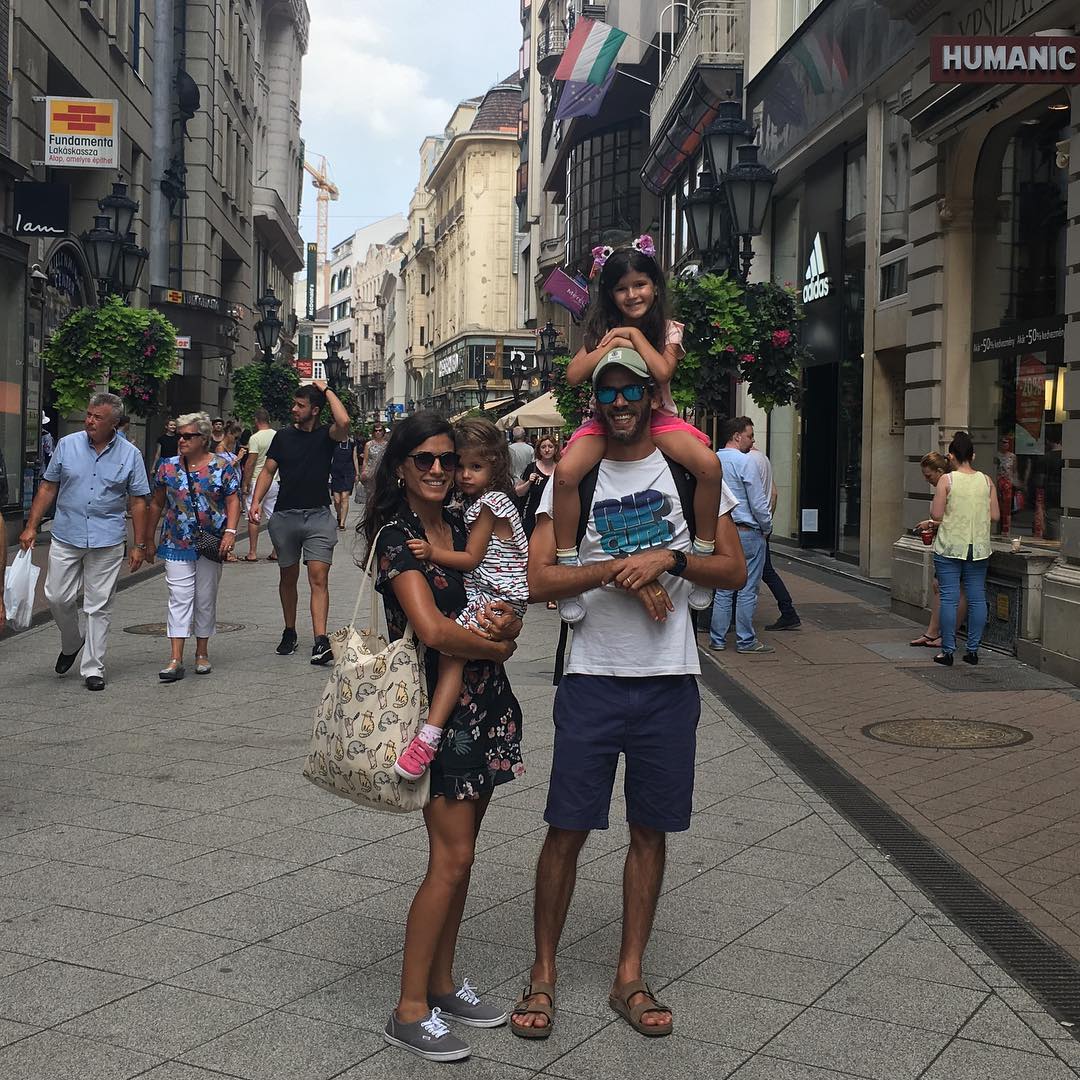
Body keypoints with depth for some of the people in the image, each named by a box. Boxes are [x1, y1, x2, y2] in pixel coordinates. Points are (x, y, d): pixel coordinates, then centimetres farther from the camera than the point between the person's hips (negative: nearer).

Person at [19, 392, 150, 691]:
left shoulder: (130, 455, 0)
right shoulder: (67, 445, 3)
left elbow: (137, 502, 3)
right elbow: (48, 488, 8)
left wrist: (140, 545, 0)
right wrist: (31, 527, 2)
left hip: (107, 542, -1)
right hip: (66, 537, 2)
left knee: (99, 606, 2)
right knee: (57, 597, 3)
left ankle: (93, 669, 12)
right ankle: (72, 643, 33)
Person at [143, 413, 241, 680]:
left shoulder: (223, 466, -1)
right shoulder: (168, 467, 6)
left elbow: (233, 501, -3)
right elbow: (157, 504, 12)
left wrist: (230, 531, -16)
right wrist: (148, 540, 12)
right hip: (176, 545, 1)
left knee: (206, 600, 8)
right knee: (179, 599, -5)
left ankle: (202, 653, 22)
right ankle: (176, 660, -8)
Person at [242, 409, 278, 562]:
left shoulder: (255, 438, -11)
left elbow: (250, 463, -14)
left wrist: (245, 484, -8)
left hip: (257, 481, -5)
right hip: (275, 481, 5)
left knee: (253, 518, 1)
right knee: (274, 517, 9)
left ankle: (252, 553, 1)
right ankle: (276, 552, 9)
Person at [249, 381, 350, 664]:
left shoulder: (325, 435, 1)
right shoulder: (283, 436, 9)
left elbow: (344, 422, -22)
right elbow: (268, 471, 9)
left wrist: (326, 390, -10)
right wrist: (256, 501, -6)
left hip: (319, 516, -3)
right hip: (285, 516, 3)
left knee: (319, 577, -12)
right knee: (288, 577, 13)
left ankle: (321, 641, -20)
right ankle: (289, 633, 27)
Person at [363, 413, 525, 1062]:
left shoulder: (464, 526, 10)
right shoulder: (396, 534, -11)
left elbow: (505, 609, 8)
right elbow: (432, 630, -22)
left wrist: (507, 624, -15)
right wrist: (498, 646, -8)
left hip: (483, 704, 7)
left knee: (460, 851, 13)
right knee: (452, 857, -7)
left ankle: (442, 983, 25)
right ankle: (411, 1010, 2)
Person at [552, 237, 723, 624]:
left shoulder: (668, 330, 2)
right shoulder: (601, 330, 7)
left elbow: (662, 372, -18)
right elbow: (574, 375, -7)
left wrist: (635, 334, -11)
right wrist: (612, 344, -14)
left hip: (656, 417, 0)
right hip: (606, 418, 1)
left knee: (710, 465, -30)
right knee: (566, 472, -32)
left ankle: (703, 559, -15)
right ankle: (568, 568, -22)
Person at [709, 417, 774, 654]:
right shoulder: (744, 462, -12)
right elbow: (758, 503, -11)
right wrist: (767, 528, 3)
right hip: (747, 532, -7)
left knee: (723, 589, 11)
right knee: (747, 589, 0)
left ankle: (717, 639, 13)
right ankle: (746, 640, 4)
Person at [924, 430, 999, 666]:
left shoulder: (946, 480, -8)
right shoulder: (986, 481, 2)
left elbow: (936, 517, -10)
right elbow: (995, 516, 5)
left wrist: (932, 524, 11)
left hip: (950, 547, -3)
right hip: (979, 548, 3)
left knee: (949, 598, 1)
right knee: (977, 598, 9)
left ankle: (948, 651, 3)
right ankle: (973, 649, 13)